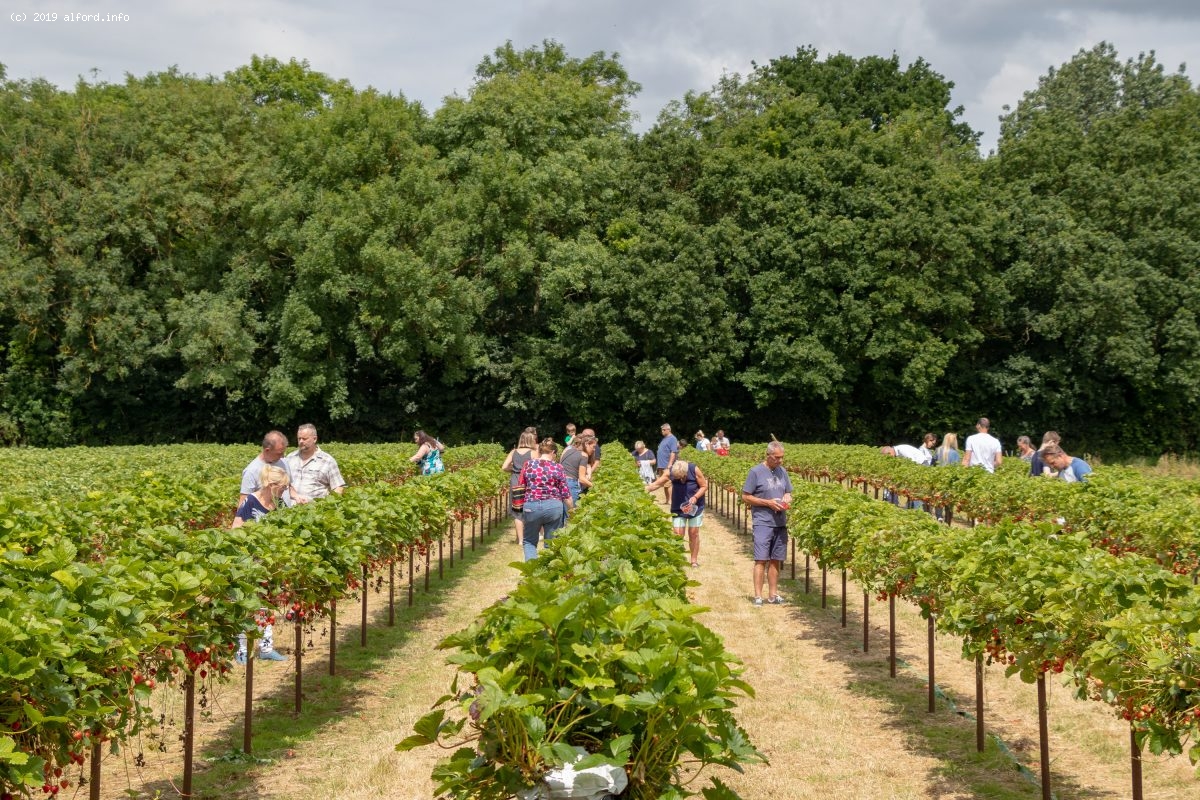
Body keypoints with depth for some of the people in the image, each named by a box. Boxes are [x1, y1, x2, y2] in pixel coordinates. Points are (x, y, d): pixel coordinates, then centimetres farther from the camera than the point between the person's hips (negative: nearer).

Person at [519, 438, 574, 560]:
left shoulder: (528, 465, 3)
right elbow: (566, 494, 1)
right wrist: (572, 511, 11)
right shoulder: (557, 467, 0)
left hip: (531, 507, 1)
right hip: (553, 507, -1)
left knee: (529, 541, 18)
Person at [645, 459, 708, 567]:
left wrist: (695, 497, -23)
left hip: (694, 506, -1)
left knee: (693, 533, 3)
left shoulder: (694, 470, -20)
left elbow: (704, 486, -10)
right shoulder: (670, 473, -17)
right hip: (678, 507, 1)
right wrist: (644, 490, -30)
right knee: (678, 534, -6)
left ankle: (694, 560, 16)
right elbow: (656, 484, -16)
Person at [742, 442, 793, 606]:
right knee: (761, 559, -9)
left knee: (776, 560, 8)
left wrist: (787, 499, -2)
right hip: (763, 522, -6)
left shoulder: (782, 471, 13)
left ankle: (773, 594, 14)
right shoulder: (756, 472, -5)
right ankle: (758, 595, -8)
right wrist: (768, 503, -13)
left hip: (780, 523, 6)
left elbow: (788, 493, 23)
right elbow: (745, 497, -5)